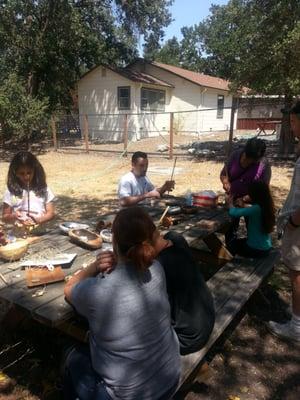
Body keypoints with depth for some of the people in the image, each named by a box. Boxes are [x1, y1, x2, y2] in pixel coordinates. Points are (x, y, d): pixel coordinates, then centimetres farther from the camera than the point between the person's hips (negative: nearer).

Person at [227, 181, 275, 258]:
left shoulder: (256, 208, -28)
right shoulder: (267, 206, -4)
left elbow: (233, 213, -28)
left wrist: (231, 204, -8)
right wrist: (243, 206, 2)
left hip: (255, 249, -7)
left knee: (232, 244, 21)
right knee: (240, 241, 32)